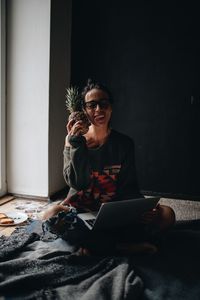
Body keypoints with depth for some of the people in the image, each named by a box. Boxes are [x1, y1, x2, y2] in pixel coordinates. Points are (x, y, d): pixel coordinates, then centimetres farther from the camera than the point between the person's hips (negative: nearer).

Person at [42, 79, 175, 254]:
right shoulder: (73, 140, -2)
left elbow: (129, 187, -1)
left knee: (166, 214, -21)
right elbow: (76, 183, -12)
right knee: (51, 216, -34)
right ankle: (119, 241, -20)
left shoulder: (124, 143, 1)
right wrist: (76, 144, -20)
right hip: (80, 206, -1)